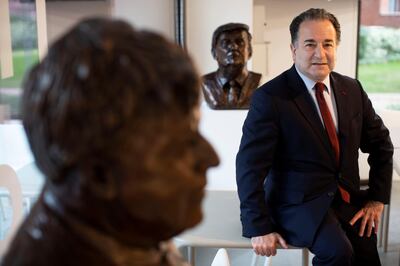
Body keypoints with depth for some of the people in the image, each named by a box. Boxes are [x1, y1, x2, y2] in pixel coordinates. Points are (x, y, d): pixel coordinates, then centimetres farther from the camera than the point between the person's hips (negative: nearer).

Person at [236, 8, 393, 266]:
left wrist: (378, 198, 9)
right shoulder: (270, 97, -11)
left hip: (348, 199, 5)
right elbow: (250, 165, -13)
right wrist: (259, 228, -17)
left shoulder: (352, 89, 6)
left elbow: (381, 143, 17)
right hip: (297, 203, -4)